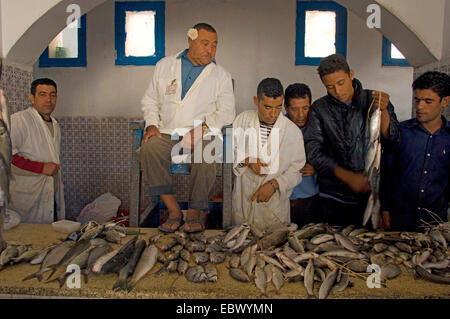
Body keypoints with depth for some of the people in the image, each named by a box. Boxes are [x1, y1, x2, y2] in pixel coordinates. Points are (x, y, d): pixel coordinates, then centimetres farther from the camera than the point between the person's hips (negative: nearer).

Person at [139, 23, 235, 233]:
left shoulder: (221, 75, 10)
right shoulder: (164, 66, 15)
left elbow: (226, 112, 1)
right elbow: (150, 100, 17)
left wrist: (201, 129, -14)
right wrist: (151, 124, -2)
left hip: (203, 136, -1)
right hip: (167, 133, 2)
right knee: (148, 149, -29)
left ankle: (194, 214, -15)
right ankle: (174, 211, -20)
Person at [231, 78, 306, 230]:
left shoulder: (293, 131, -7)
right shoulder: (243, 119, -2)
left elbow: (296, 171, -4)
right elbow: (231, 148, 5)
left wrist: (274, 184, -18)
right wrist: (246, 160, -14)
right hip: (243, 201, 2)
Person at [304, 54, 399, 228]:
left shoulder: (373, 100, 1)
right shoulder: (319, 109, -1)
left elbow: (391, 138, -7)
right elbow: (314, 151, -8)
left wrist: (383, 111, -26)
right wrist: (347, 176, -17)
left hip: (370, 192, 1)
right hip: (333, 197, 0)